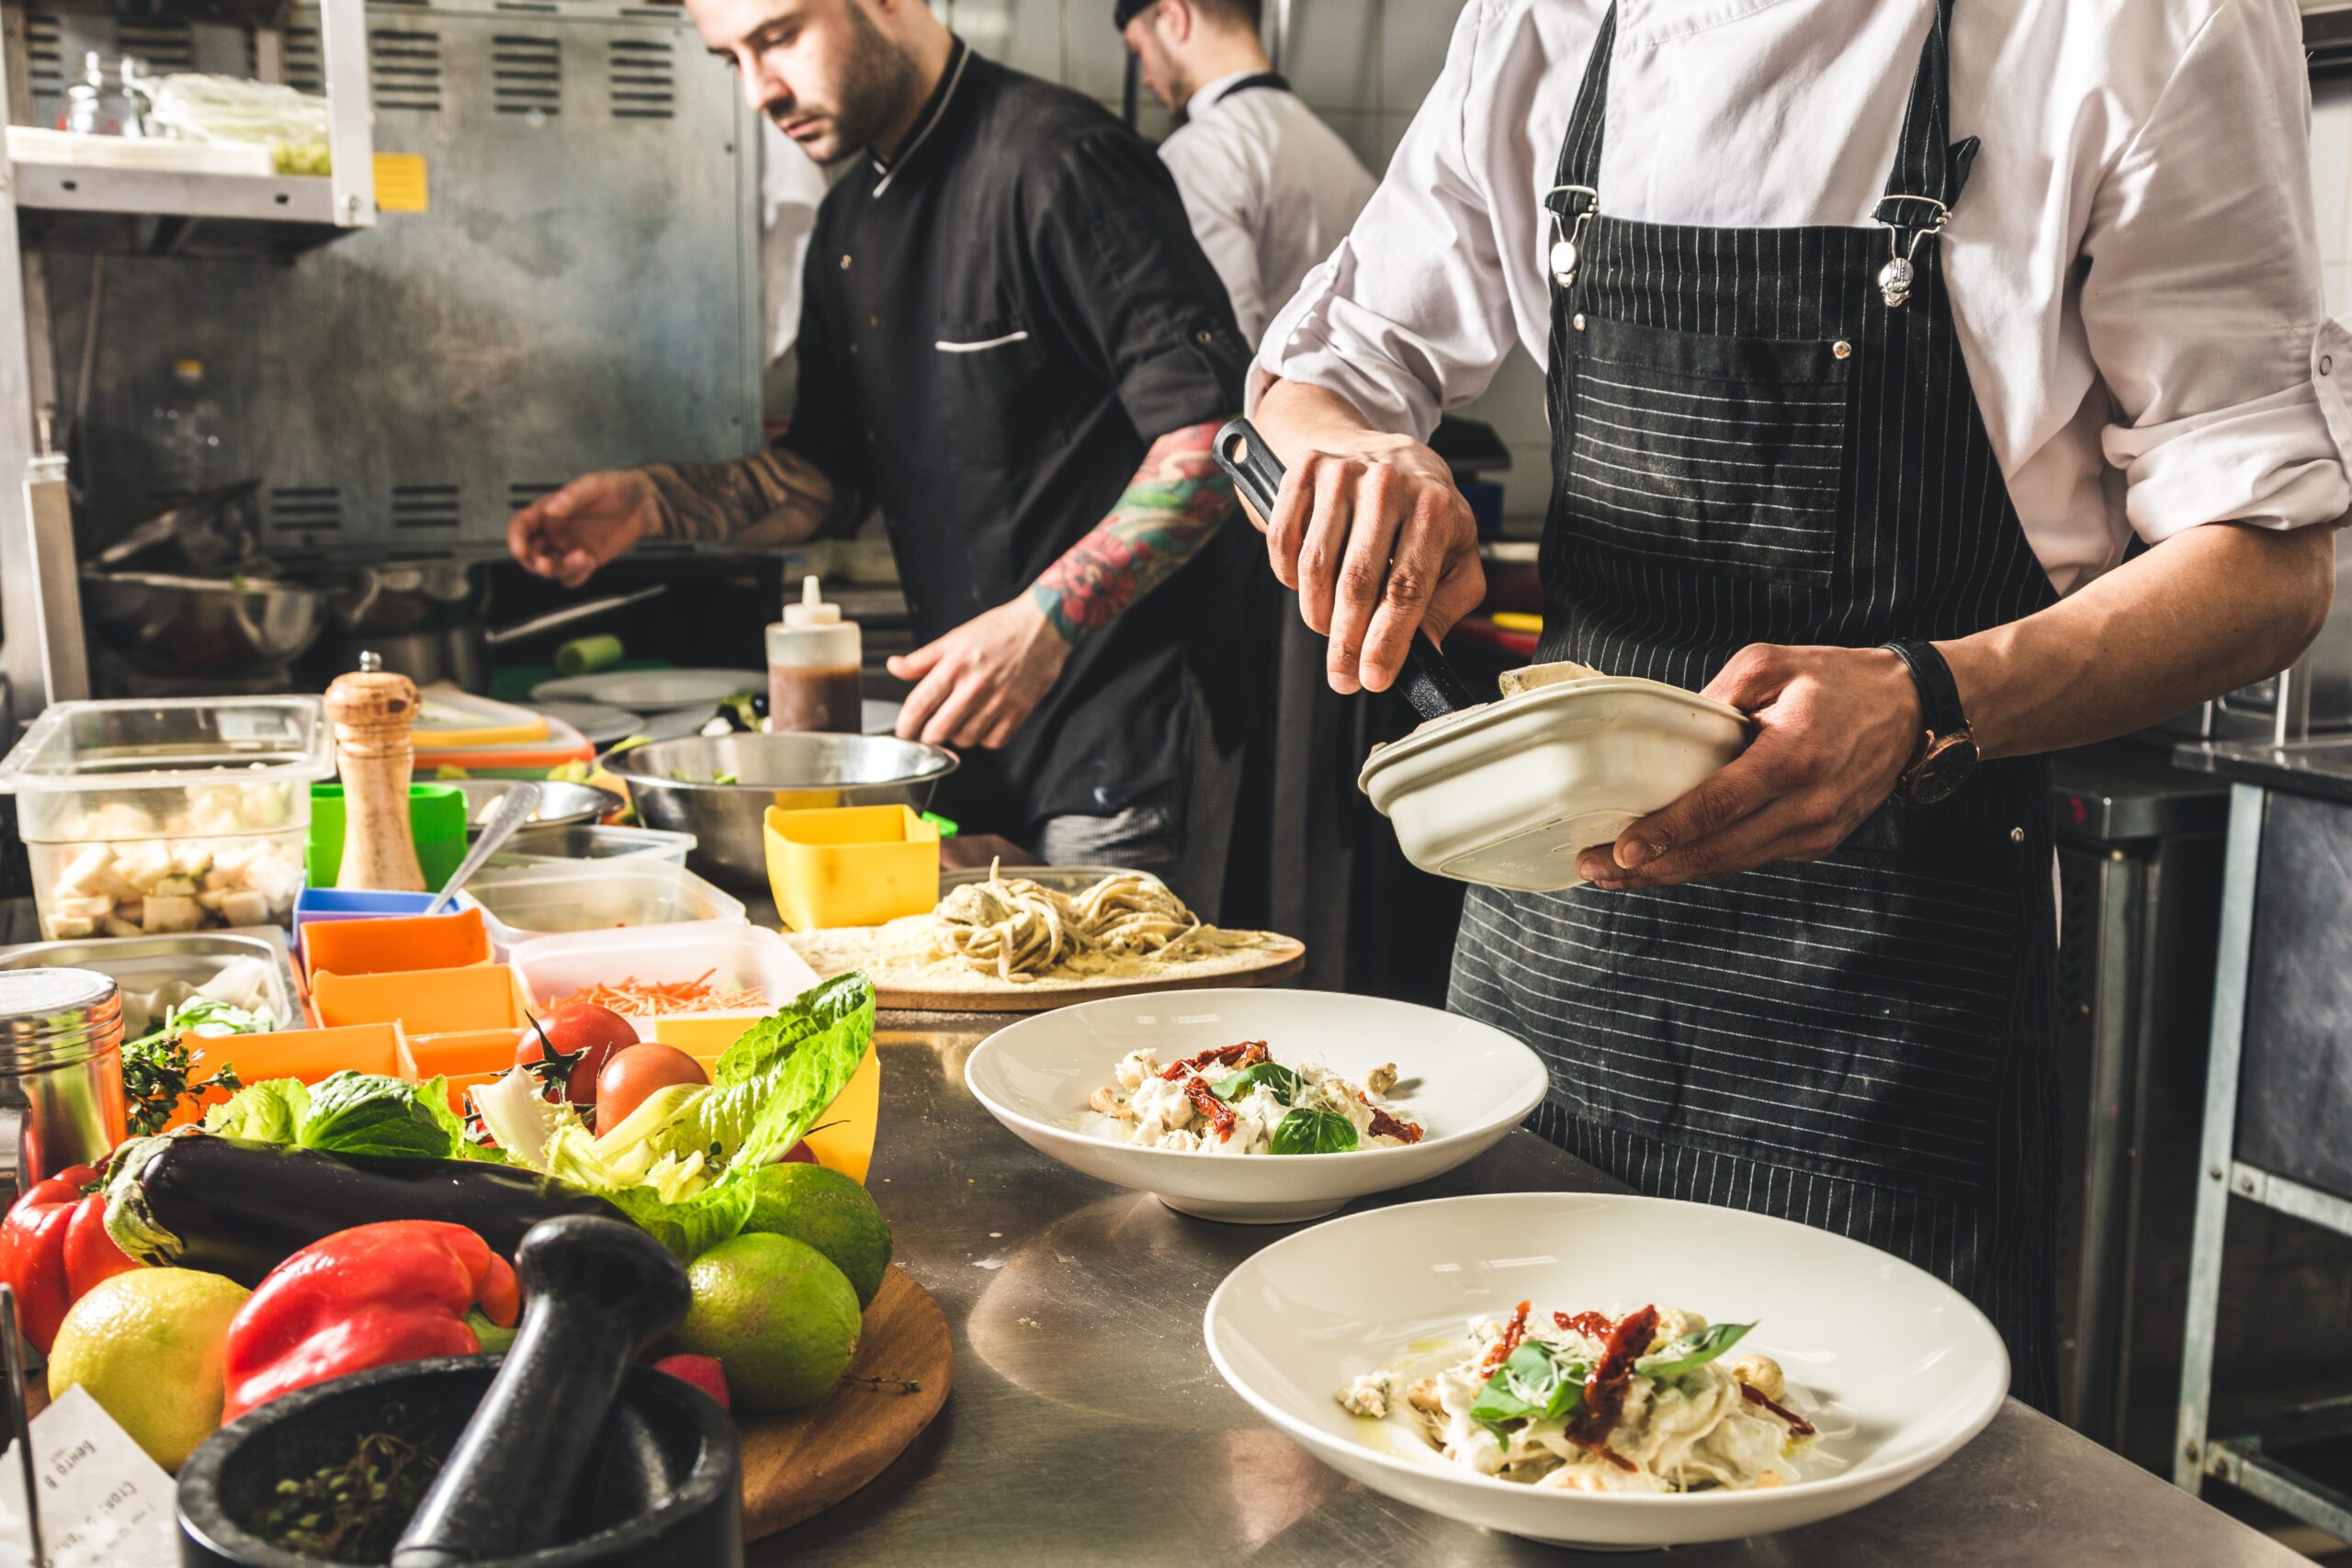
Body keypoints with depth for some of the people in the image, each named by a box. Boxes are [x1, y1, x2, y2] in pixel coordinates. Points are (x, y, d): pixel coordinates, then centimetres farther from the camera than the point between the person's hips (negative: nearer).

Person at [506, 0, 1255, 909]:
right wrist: (650, 502, 5)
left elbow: (1214, 431, -19)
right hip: (969, 743, 8)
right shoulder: (849, 222, 13)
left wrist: (1044, 621, -25)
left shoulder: (1051, 163, -14)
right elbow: (829, 472, 20)